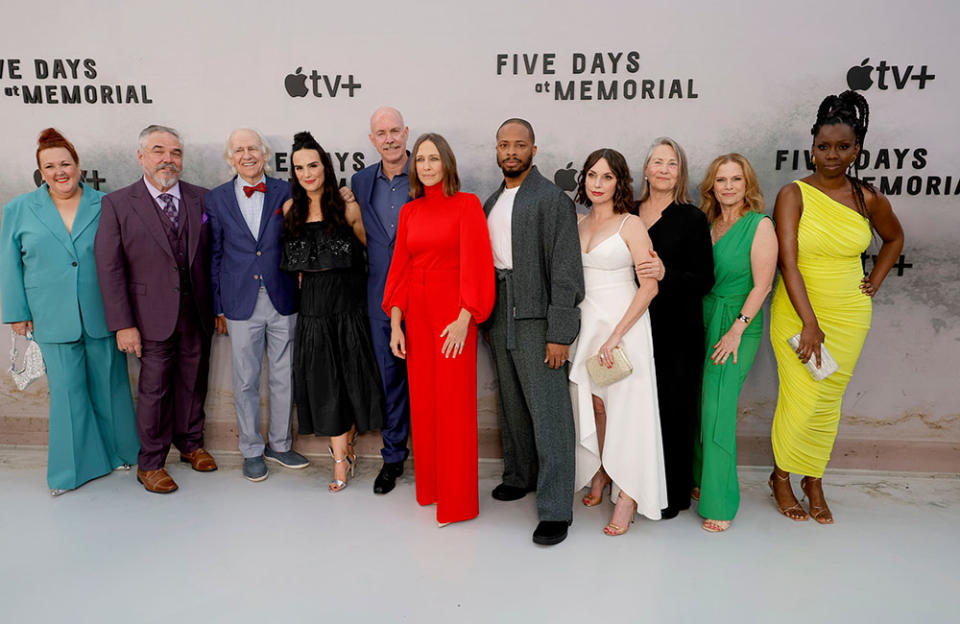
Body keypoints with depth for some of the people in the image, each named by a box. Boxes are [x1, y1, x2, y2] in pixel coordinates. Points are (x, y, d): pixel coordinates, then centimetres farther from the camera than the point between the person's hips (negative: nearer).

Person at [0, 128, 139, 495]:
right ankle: (73, 468, 21)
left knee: (109, 385, 11)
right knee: (66, 391, 6)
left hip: (101, 315, 0)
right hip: (53, 320, 0)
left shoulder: (104, 206, 2)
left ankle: (119, 452, 29)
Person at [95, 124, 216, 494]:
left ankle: (191, 444, 37)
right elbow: (109, 268, -7)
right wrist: (123, 324, -11)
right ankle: (150, 463, 25)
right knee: (154, 390, 7)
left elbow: (211, 257, 4)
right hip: (154, 317, -3)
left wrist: (218, 307, 2)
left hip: (197, 313, 3)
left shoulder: (200, 199, 3)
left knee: (193, 383, 16)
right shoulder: (117, 204, -5)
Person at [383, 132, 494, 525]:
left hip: (453, 314, -5)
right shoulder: (409, 212, 11)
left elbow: (474, 262, -10)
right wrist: (395, 323, 2)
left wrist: (464, 319, -18)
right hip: (417, 312, 5)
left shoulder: (467, 204, -3)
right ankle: (428, 487, 28)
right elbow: (399, 267, 9)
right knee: (422, 400, 11)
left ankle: (457, 501, 13)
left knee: (454, 403, -1)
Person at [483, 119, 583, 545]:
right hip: (500, 317, 7)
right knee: (512, 402, 18)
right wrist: (485, 318, 14)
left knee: (548, 411, -5)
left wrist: (559, 334, -17)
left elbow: (565, 269, -13)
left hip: (536, 318, -7)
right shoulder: (491, 202, 15)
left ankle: (555, 510, 2)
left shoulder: (552, 199, -8)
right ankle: (520, 475, 36)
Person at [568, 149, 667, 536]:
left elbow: (649, 287, -12)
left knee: (625, 406, -2)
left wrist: (616, 335, -17)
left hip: (623, 322, -5)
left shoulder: (631, 225, -6)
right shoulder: (577, 225, 10)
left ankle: (628, 493, 9)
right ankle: (600, 471, 31)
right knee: (592, 403, 9)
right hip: (585, 322, 5)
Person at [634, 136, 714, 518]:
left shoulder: (692, 219, -2)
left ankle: (673, 495, 17)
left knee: (673, 411, 2)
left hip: (677, 333, -3)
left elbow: (704, 280, -5)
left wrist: (666, 274, -21)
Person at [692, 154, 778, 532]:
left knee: (717, 409, -8)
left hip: (738, 324, -6)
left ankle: (720, 502, 3)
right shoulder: (707, 223, 10)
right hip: (702, 319, 6)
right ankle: (701, 478, 27)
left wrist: (736, 330, -15)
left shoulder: (760, 225, -7)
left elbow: (761, 286, -11)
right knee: (700, 404, 10)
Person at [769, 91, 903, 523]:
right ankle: (781, 477, 19)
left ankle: (814, 481, 26)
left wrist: (874, 282, 10)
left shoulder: (868, 199, 3)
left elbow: (894, 237, 24)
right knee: (801, 401, -3)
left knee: (829, 402, 9)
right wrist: (809, 323, -22)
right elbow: (788, 261, -16)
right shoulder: (793, 195, -9)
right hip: (797, 312, -3)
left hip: (849, 315, 3)